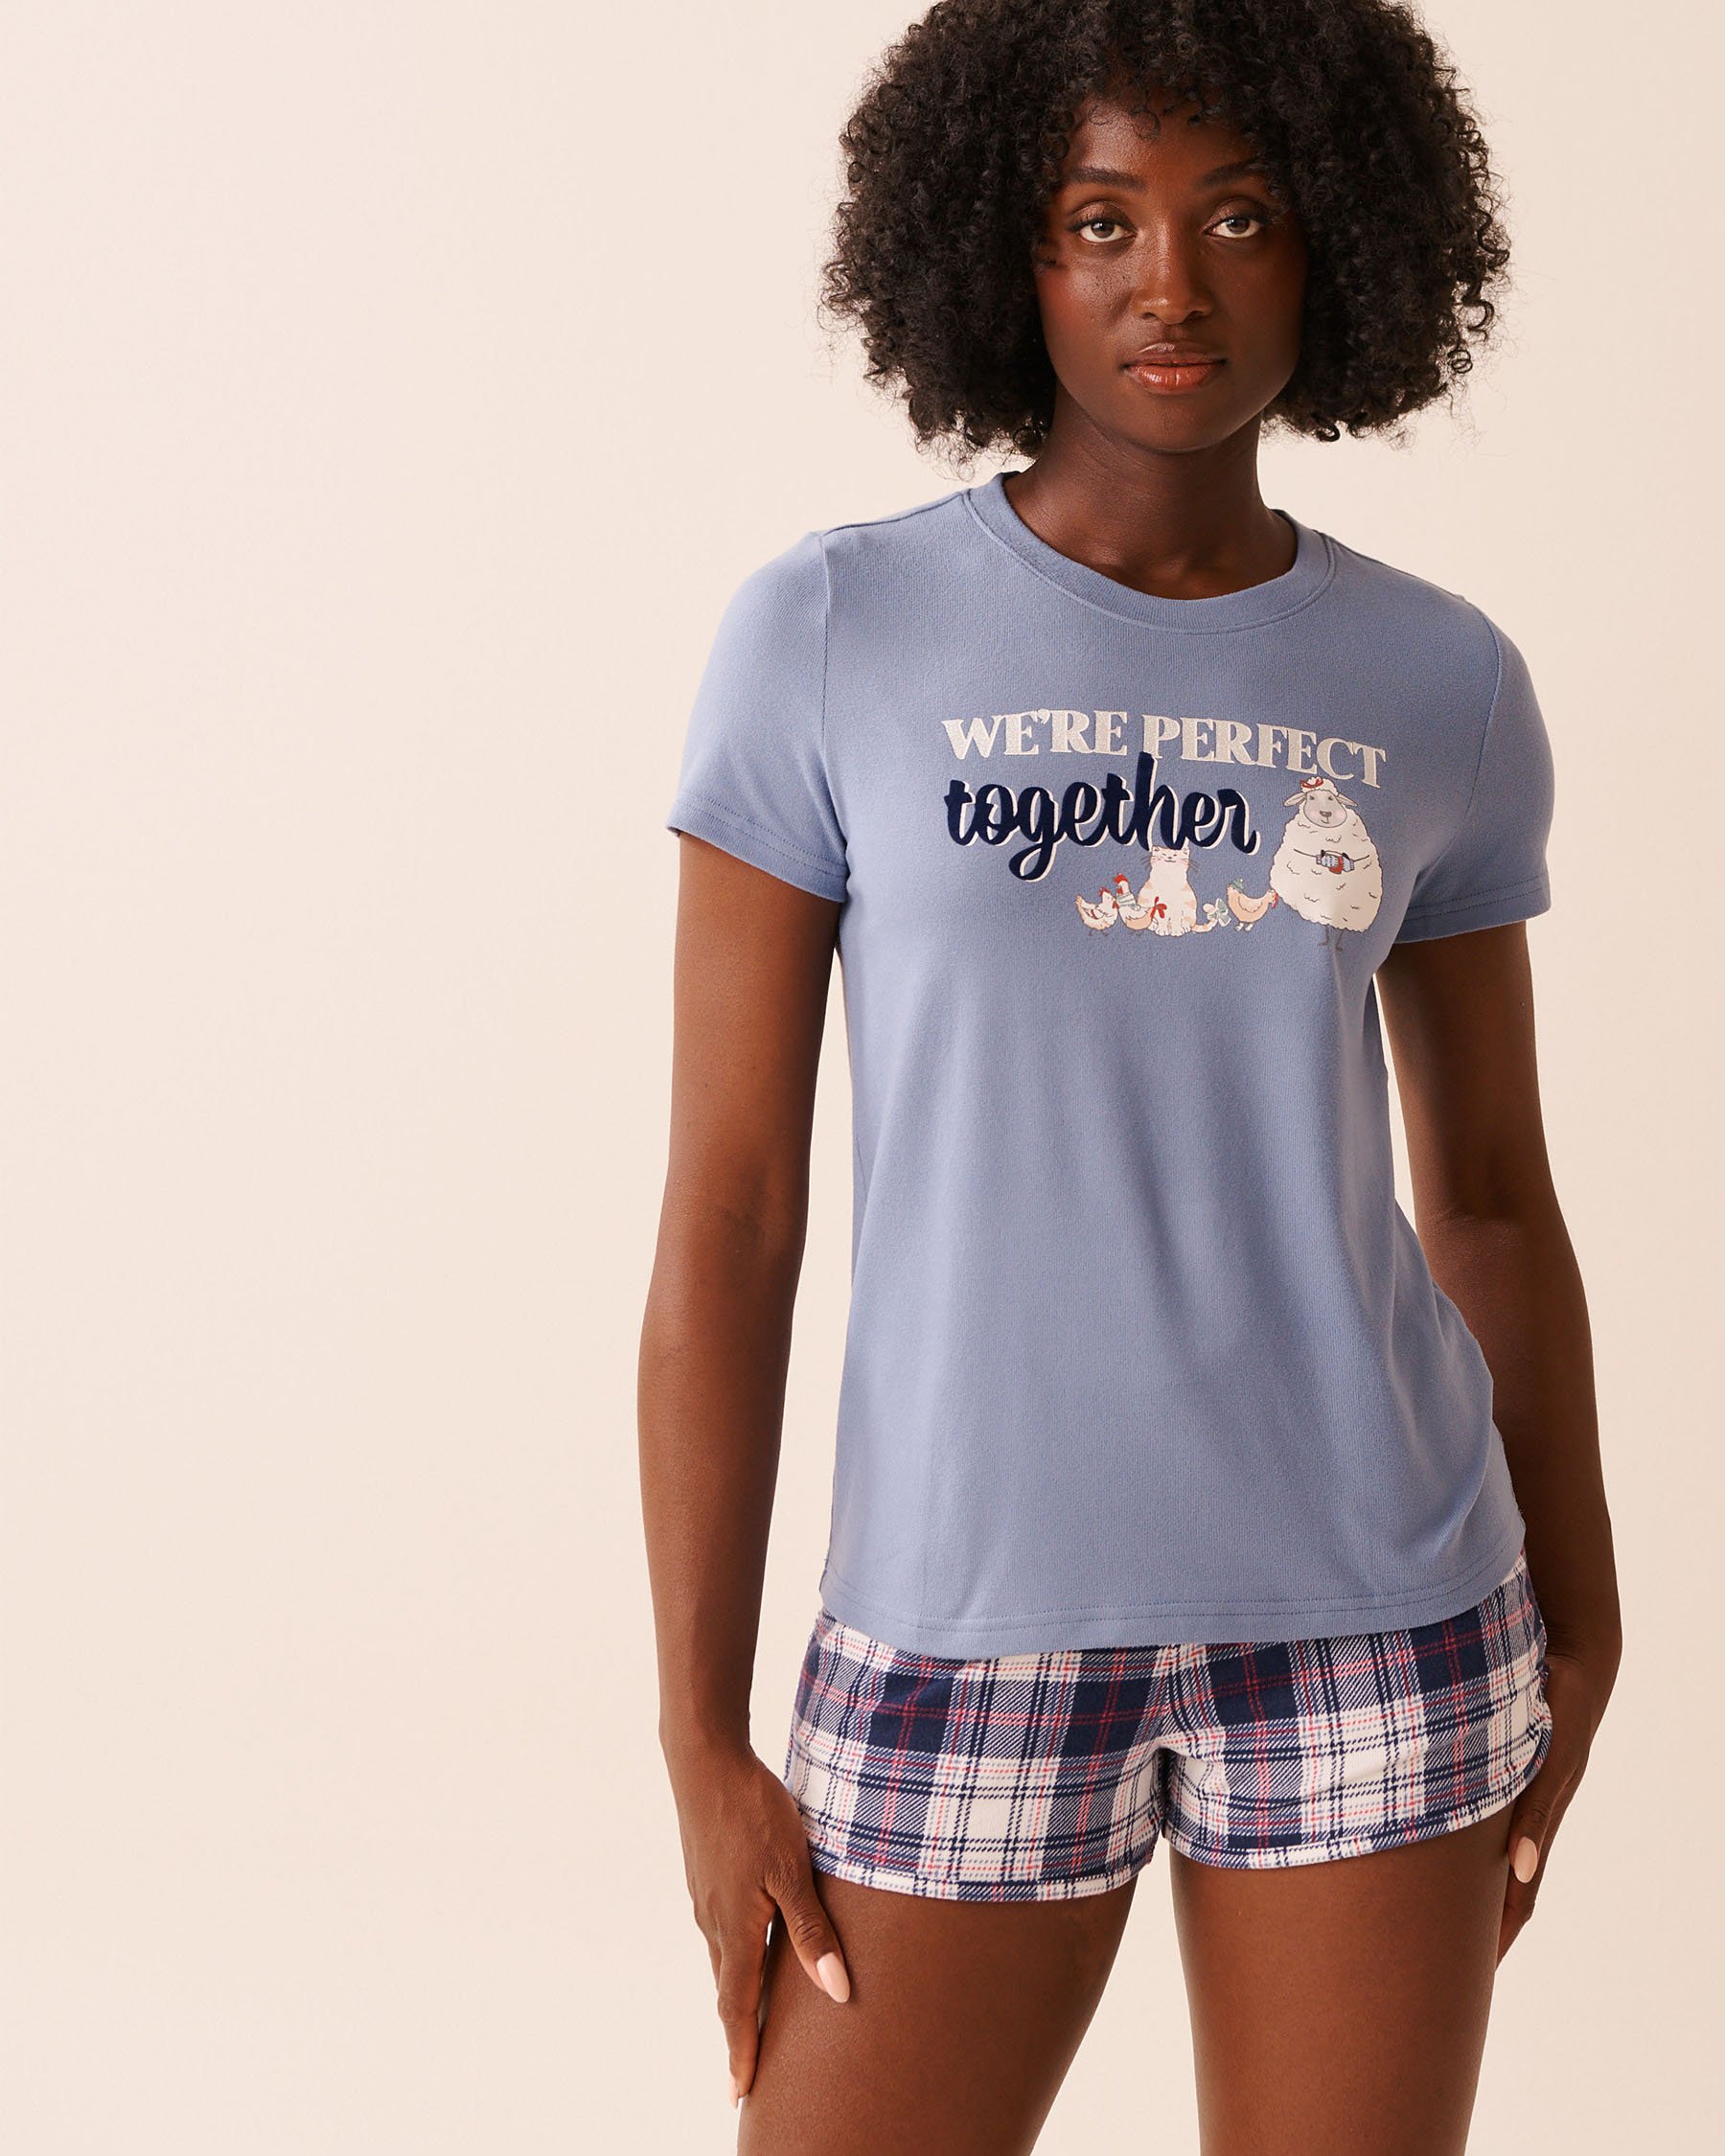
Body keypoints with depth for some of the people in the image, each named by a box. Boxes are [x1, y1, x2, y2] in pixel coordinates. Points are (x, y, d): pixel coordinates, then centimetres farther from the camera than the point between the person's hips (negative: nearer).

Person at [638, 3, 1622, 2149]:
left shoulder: (1445, 688, 2)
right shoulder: (823, 638, -6)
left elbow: (1492, 1193, 11)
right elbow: (721, 1217, -6)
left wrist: (1576, 1636, 10)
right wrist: (701, 1741, -7)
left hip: (1374, 1613, 2)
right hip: (966, 1618, -1)